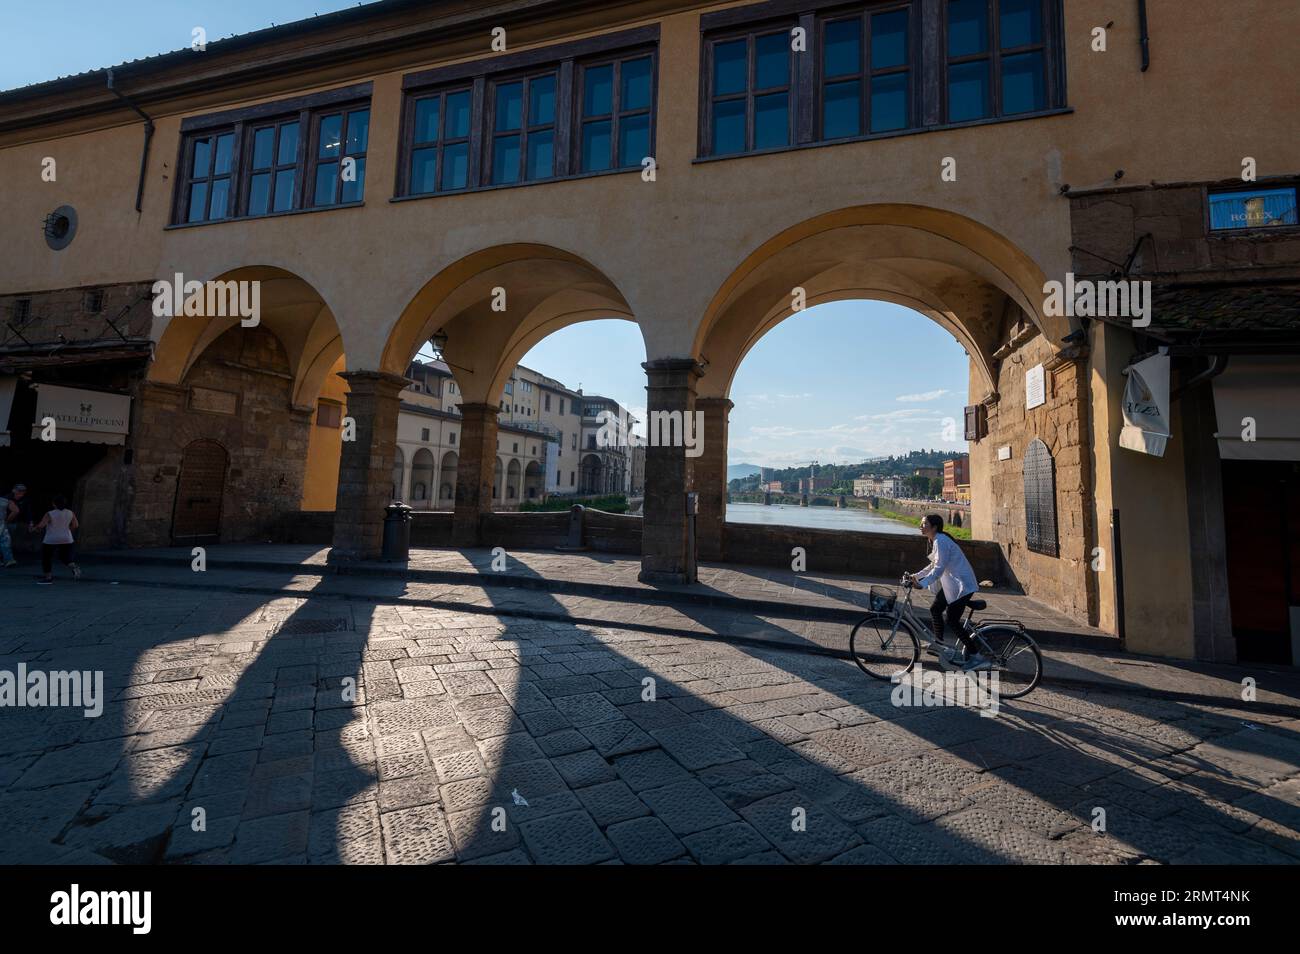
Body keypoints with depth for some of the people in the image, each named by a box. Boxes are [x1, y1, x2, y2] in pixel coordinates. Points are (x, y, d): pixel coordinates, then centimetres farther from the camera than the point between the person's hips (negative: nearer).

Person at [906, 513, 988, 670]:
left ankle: (977, 658, -2)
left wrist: (921, 583, -32)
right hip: (951, 584, 10)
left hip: (962, 585, -10)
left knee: (952, 620, -8)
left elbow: (939, 568, -26)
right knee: (935, 609, 14)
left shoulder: (941, 541, -20)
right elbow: (934, 566, 18)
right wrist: (916, 576, 12)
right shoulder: (935, 541, 11)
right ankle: (939, 643, 28)